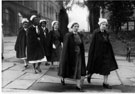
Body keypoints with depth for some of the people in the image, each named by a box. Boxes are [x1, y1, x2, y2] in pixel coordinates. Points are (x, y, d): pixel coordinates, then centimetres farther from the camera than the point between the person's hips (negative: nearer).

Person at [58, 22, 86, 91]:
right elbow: (65, 46, -15)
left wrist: (83, 55, 9)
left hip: (78, 55, 4)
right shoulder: (68, 35, -13)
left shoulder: (80, 35, 3)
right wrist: (65, 57, -18)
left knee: (78, 70, -1)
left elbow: (82, 46, 9)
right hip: (70, 55, -4)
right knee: (68, 68, 12)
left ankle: (78, 85, 4)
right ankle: (63, 78, 41)